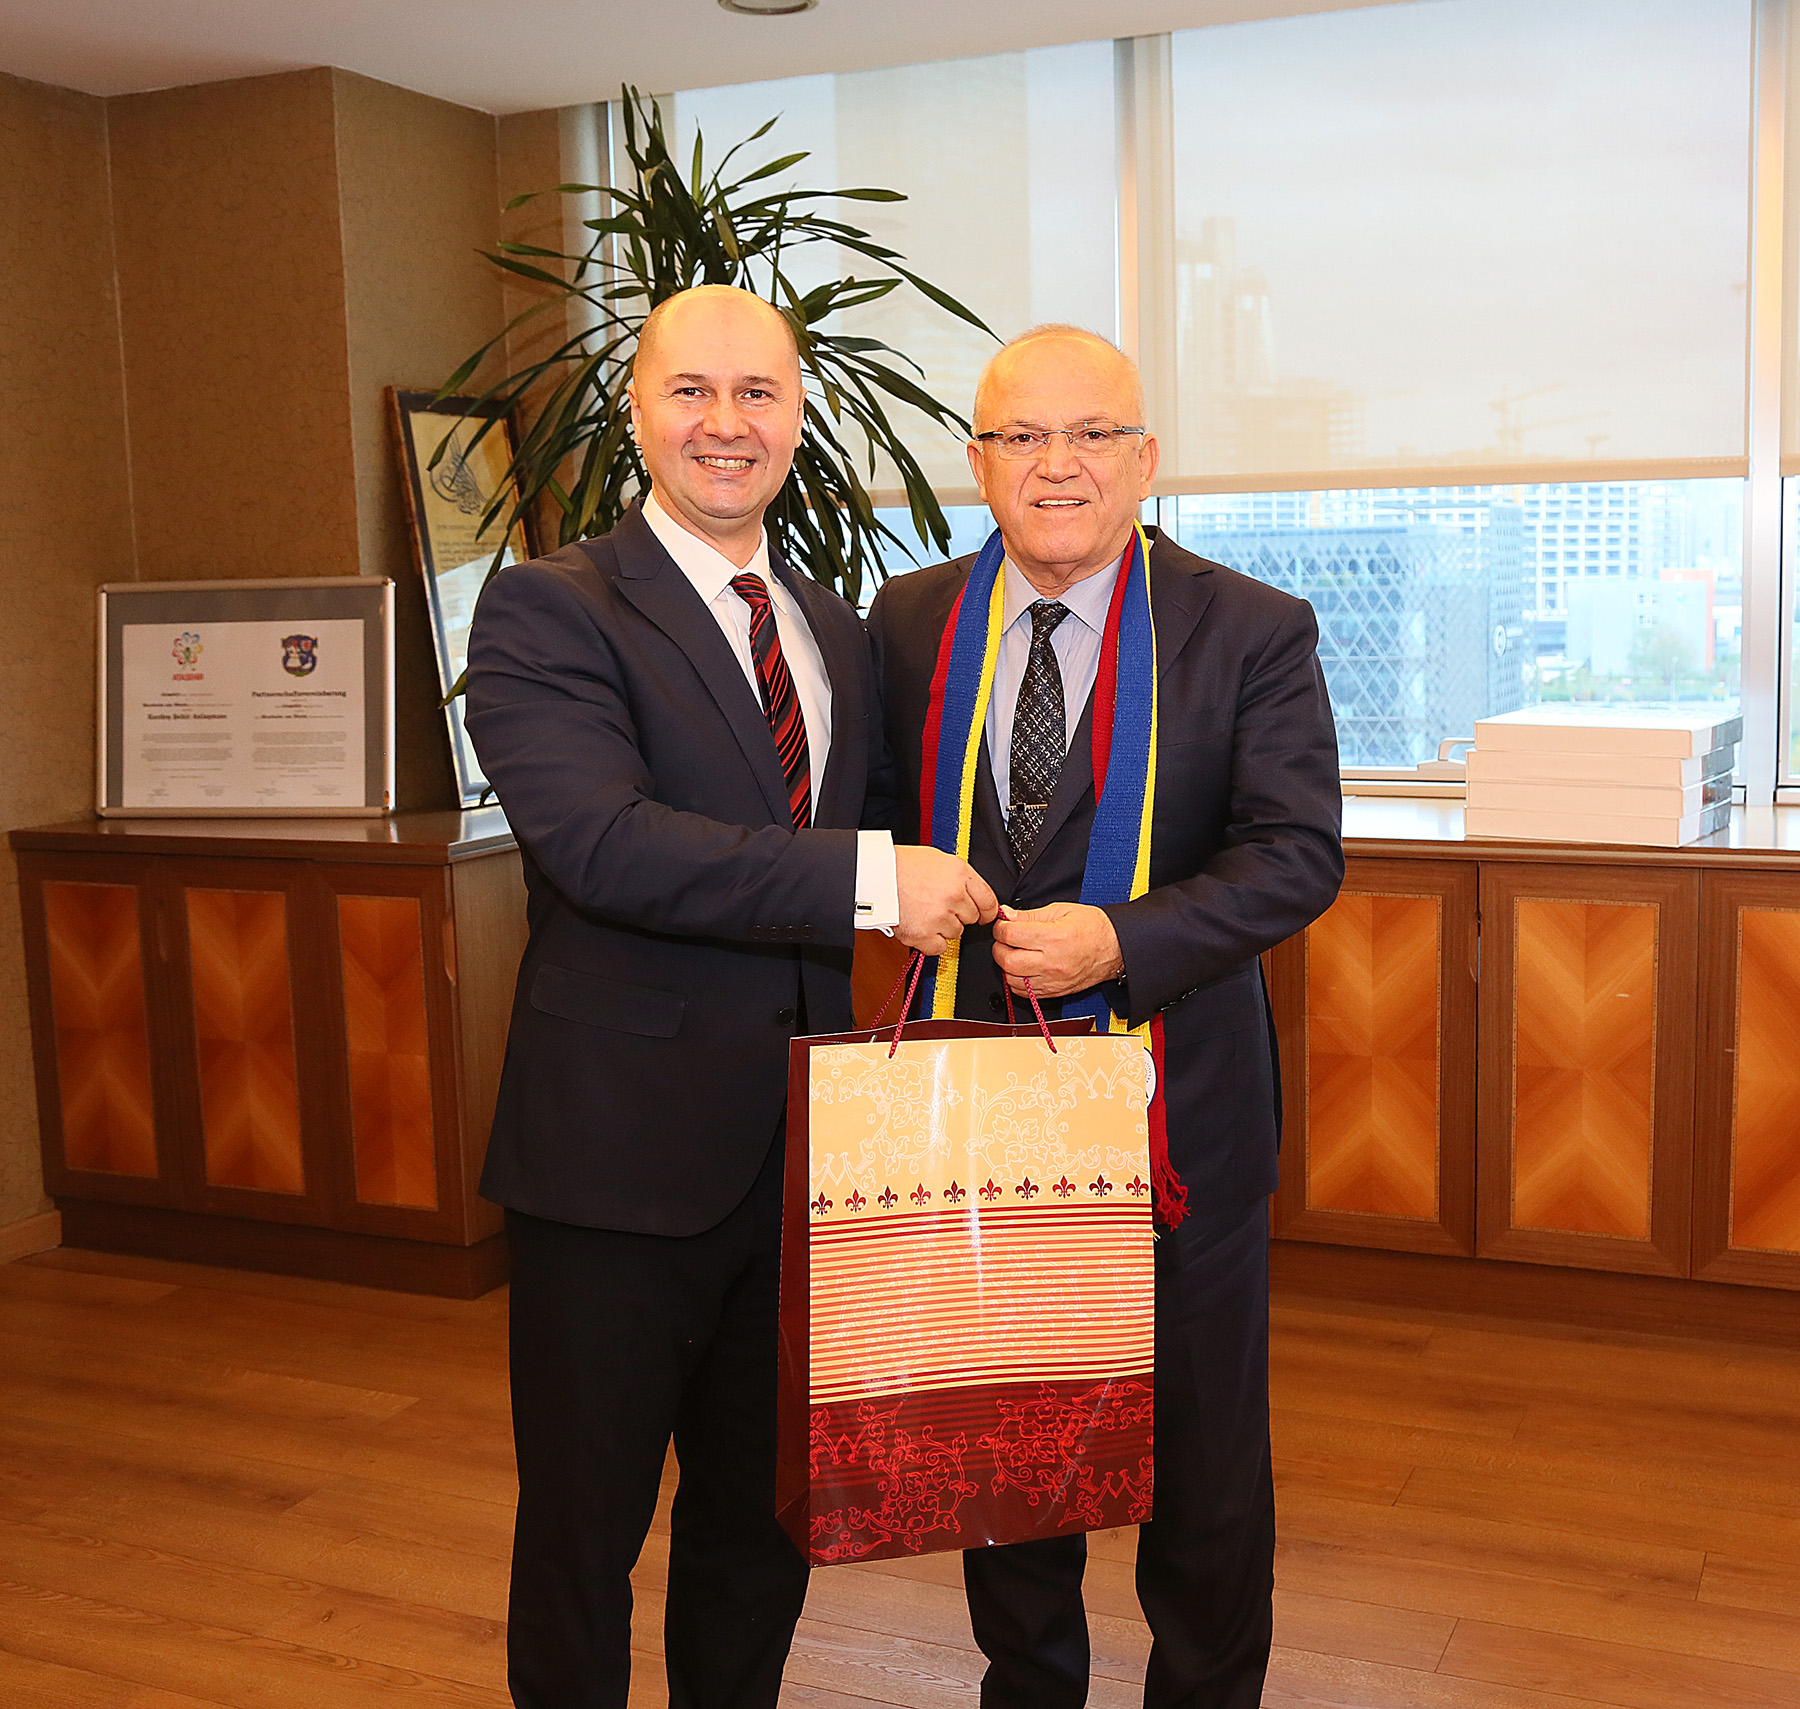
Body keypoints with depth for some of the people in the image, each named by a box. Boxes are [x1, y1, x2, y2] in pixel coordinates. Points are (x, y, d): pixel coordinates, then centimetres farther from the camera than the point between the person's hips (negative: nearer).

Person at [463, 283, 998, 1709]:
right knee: (584, 1531, 11)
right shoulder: (548, 610, -9)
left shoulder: (838, 630, 12)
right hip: (620, 1155, -6)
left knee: (764, 1520, 20)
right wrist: (867, 879, -26)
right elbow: (603, 840, -24)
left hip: (803, 1152, 6)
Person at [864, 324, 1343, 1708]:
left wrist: (1120, 940, -25)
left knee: (1203, 1456, 14)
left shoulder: (1254, 633, -7)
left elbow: (1299, 854, -13)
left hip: (1175, 1111, -2)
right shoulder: (912, 623, 2)